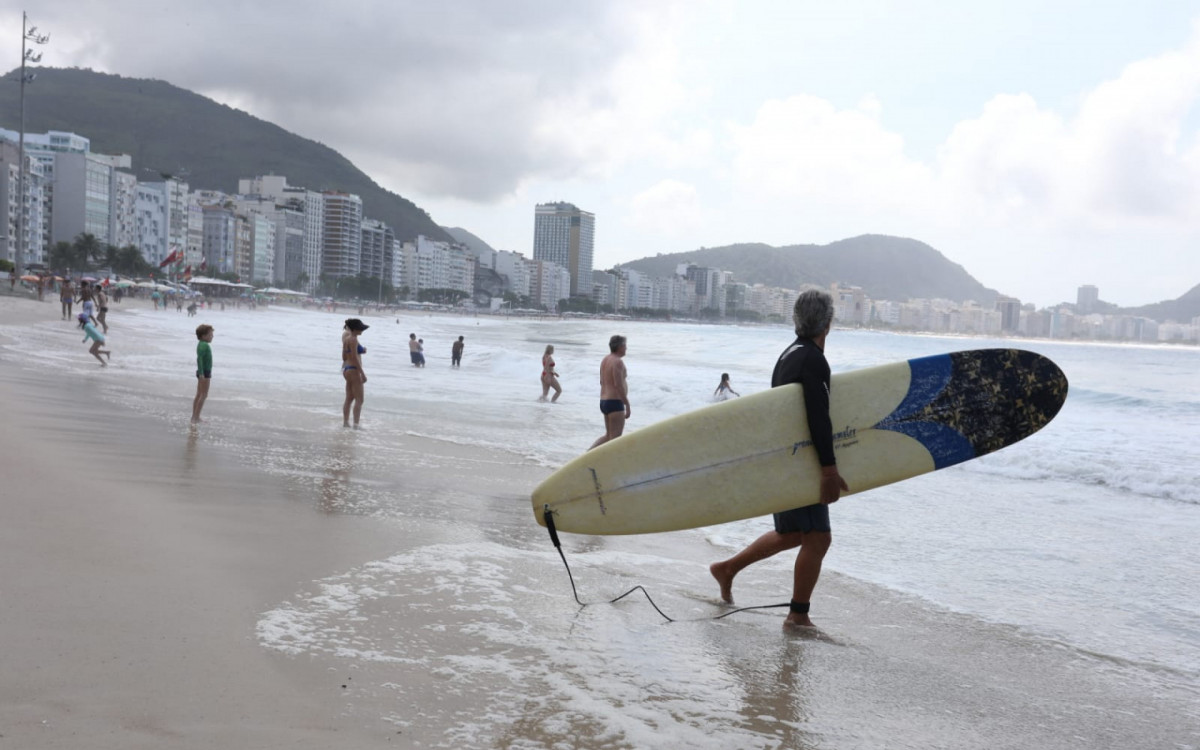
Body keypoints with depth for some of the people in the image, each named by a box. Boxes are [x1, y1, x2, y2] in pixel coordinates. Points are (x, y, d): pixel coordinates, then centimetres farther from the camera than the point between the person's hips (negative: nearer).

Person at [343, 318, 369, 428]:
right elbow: (354, 358, -18)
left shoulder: (346, 338, 13)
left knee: (349, 398, 14)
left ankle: (345, 422, 16)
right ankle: (356, 424, -11)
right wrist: (362, 373, -17)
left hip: (346, 369, 10)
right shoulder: (353, 339, -14)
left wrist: (361, 350, 19)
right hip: (353, 370, -10)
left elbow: (344, 356, 18)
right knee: (359, 399, -7)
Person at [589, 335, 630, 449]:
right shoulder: (618, 361, -16)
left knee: (608, 436, 17)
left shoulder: (605, 360, 13)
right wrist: (627, 406, -18)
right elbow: (619, 385, -21)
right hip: (615, 403, -10)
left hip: (604, 402, 10)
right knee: (615, 439, -3)